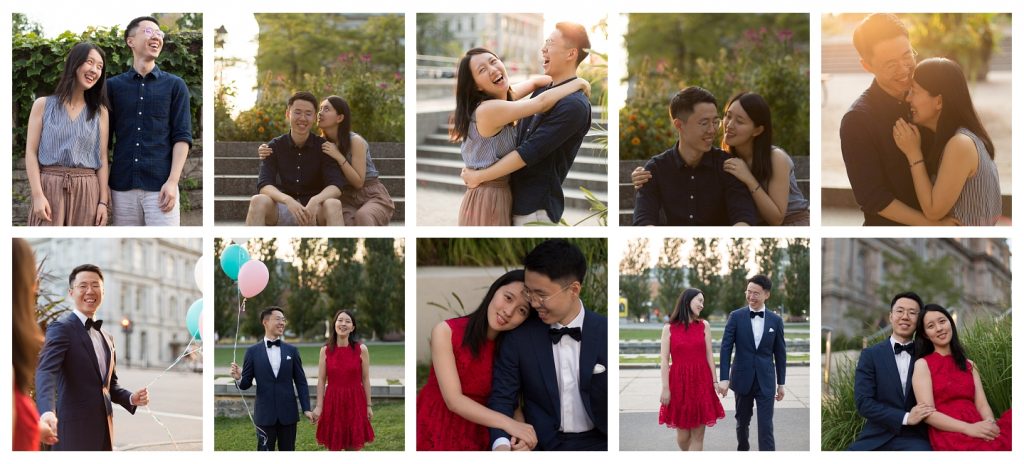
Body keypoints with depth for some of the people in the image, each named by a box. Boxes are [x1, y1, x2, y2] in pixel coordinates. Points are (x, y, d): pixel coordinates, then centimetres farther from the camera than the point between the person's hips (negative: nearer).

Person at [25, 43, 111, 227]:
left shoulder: (100, 112, 12)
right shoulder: (43, 105, 7)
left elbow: (102, 158, 7)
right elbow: (31, 152, 2)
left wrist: (103, 201, -2)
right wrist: (37, 195, -10)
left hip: (86, 191, 2)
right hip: (49, 189, -1)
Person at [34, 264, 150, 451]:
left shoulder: (106, 339, 18)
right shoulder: (61, 328, -7)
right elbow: (46, 371, -23)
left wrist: (131, 398, 4)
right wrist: (48, 412, -42)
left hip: (104, 430, 8)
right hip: (74, 430, -8)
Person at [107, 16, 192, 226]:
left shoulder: (175, 85, 8)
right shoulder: (113, 86, 11)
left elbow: (182, 137, 2)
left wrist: (172, 181, -9)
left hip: (160, 186, -2)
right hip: (122, 185, 2)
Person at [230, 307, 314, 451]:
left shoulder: (292, 351, 6)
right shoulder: (253, 352, 1)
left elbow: (301, 382, 7)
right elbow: (246, 384, 2)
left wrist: (306, 409, 0)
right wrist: (238, 378, -21)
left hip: (288, 414, 2)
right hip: (265, 415, -2)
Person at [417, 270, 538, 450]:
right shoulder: (446, 332, -12)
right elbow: (454, 400, -18)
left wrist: (521, 436, -26)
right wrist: (508, 423, -28)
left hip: (478, 439, 3)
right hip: (434, 434, -3)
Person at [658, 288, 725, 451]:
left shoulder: (704, 326, 6)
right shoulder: (669, 329, 0)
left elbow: (709, 356, 7)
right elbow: (664, 360, -3)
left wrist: (715, 381, 2)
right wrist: (665, 388, -10)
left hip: (701, 382, 1)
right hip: (679, 383, -1)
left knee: (698, 434, -2)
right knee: (683, 433, 4)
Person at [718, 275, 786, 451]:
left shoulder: (775, 320, 1)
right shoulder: (736, 316, -3)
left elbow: (780, 353, 6)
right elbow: (726, 348, -6)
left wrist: (781, 383, 7)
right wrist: (724, 378, -13)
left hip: (766, 382, 0)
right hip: (742, 379, 0)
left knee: (766, 426, -6)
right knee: (742, 421, 14)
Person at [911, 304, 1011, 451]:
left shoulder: (969, 365, 21)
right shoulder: (922, 364, 6)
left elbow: (982, 405, 12)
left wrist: (990, 424, -13)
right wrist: (968, 428, -18)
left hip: (979, 432, 5)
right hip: (949, 436, -5)